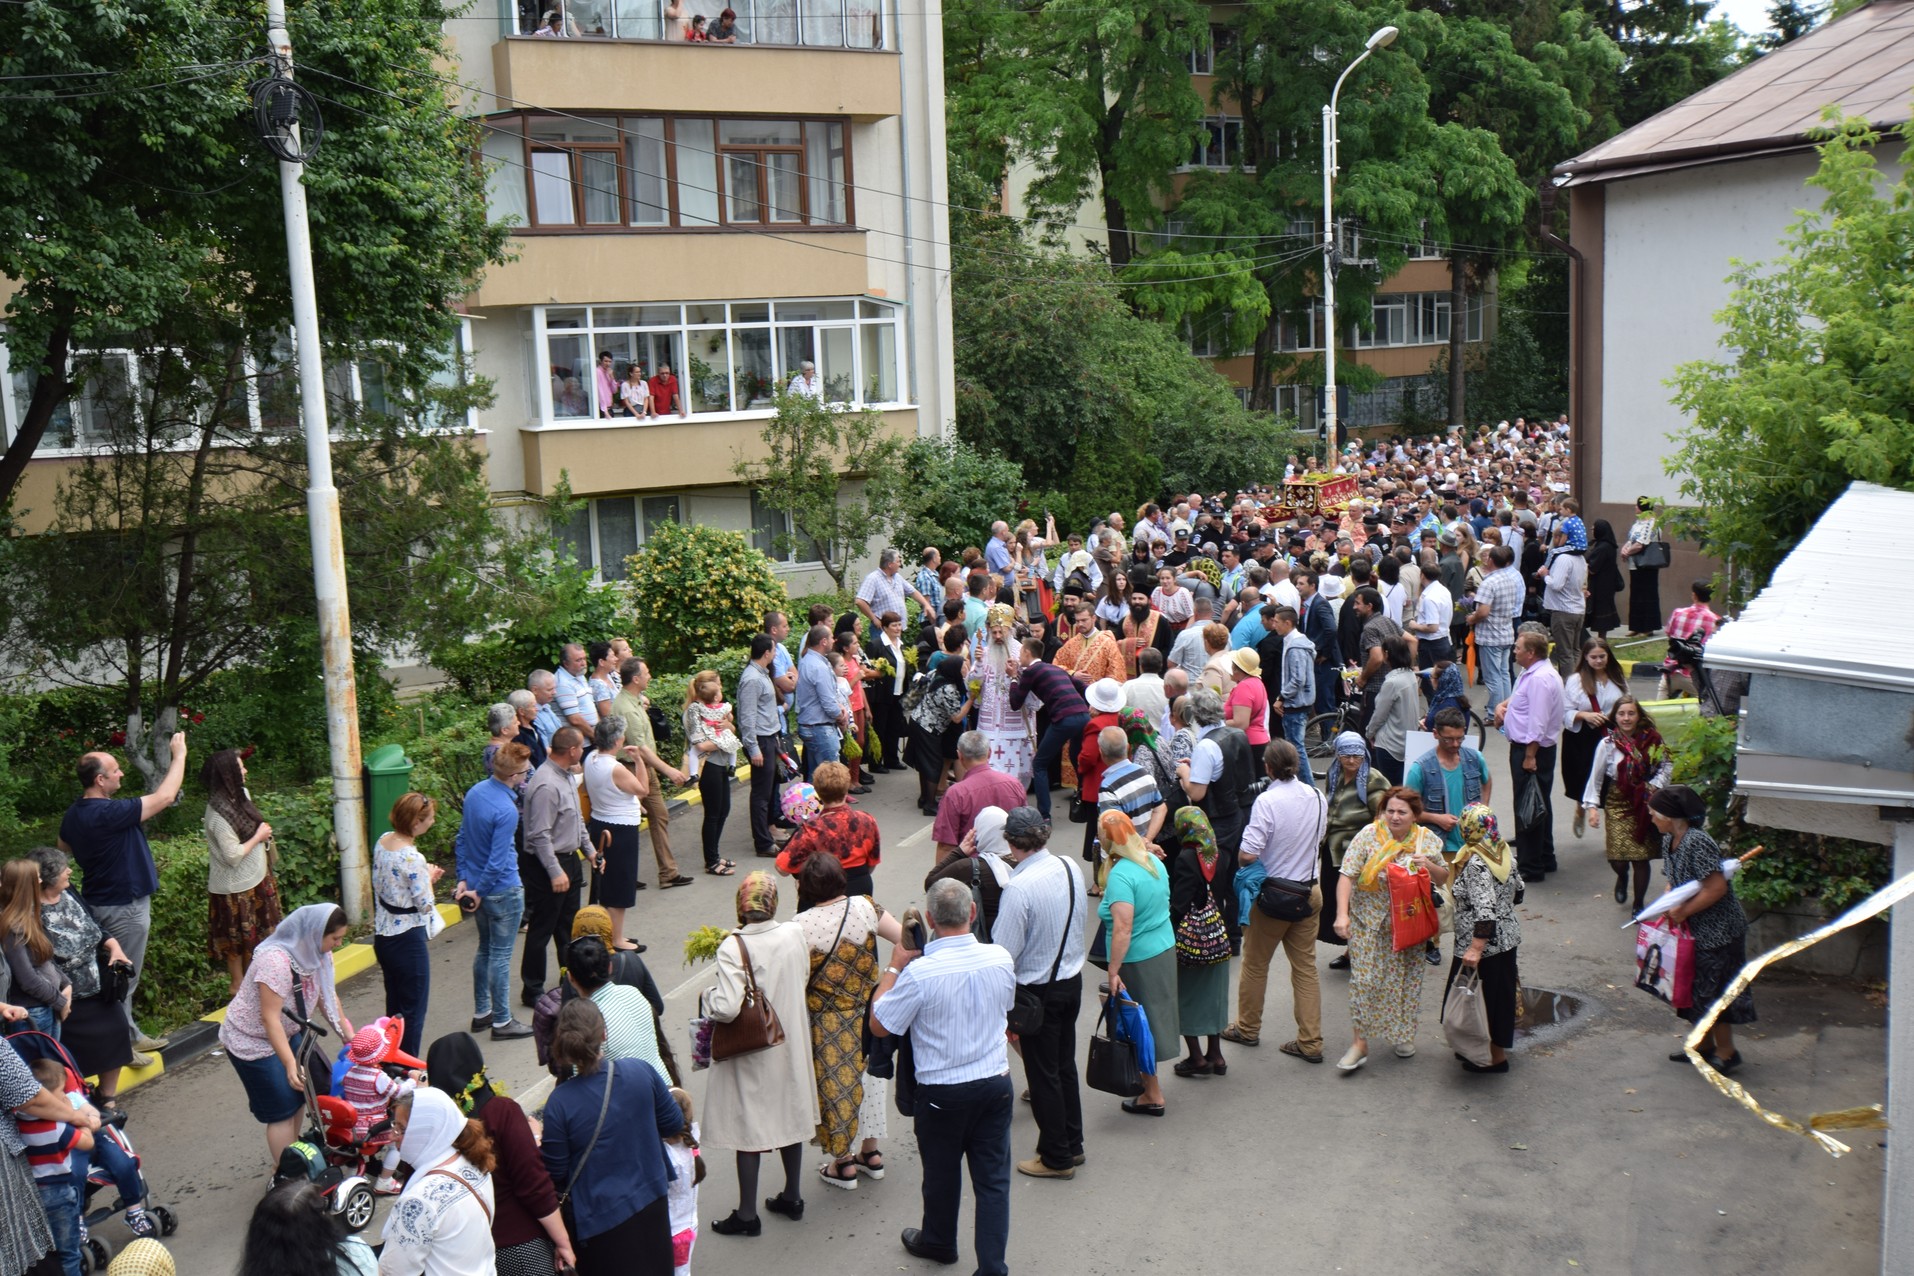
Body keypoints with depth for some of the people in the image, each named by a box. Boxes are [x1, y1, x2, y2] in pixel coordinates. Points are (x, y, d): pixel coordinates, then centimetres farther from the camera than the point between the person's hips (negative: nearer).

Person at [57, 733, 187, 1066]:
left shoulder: (73, 814, 2)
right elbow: (163, 797, -26)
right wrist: (179, 754, -16)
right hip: (124, 907, -9)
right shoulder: (108, 813, -28)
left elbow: (62, 851, 19)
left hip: (99, 900, 9)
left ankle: (129, 1035, 29)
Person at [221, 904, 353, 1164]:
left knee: (299, 1094, 12)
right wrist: (291, 1064, -37)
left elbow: (328, 995, 3)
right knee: (282, 1109, -5)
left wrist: (348, 1035, 2)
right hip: (252, 1042, -8)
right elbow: (270, 1018, -34)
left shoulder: (317, 951, -7)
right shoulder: (276, 961, -34)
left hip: (288, 1033, 8)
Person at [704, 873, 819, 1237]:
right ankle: (792, 1197, 35)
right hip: (790, 1042, 5)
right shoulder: (794, 934, -10)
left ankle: (747, 1214, 18)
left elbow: (728, 1008, -28)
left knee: (748, 1126, 8)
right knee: (789, 1115, 20)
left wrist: (708, 998, -8)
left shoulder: (733, 948, -23)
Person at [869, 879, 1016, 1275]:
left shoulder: (920, 972, -24)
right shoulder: (1000, 958, -9)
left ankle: (938, 1242, 42)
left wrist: (894, 966, -5)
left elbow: (879, 1025, -12)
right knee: (993, 1178, 9)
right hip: (995, 1083, 3)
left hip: (942, 1091, -2)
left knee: (942, 1172, 19)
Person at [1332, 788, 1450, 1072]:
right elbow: (1347, 876, -14)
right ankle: (1360, 1043, 5)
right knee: (1364, 979, -4)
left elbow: (1444, 878, 9)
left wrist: (1428, 866, -13)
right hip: (1369, 921, -2)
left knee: (1407, 979, 10)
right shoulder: (1368, 836, -11)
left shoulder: (1428, 840, -1)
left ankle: (1405, 1035, 30)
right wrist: (1342, 914, -25)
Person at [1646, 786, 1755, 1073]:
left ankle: (1726, 1052, 13)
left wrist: (1683, 911, -21)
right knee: (1695, 987, 17)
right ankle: (1705, 1045, 31)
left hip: (1718, 930, -9)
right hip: (1694, 930, 9)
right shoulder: (1669, 841, 4)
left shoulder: (1697, 843, -25)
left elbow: (1717, 887, -29)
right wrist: (1669, 904, -8)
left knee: (1713, 989, 0)